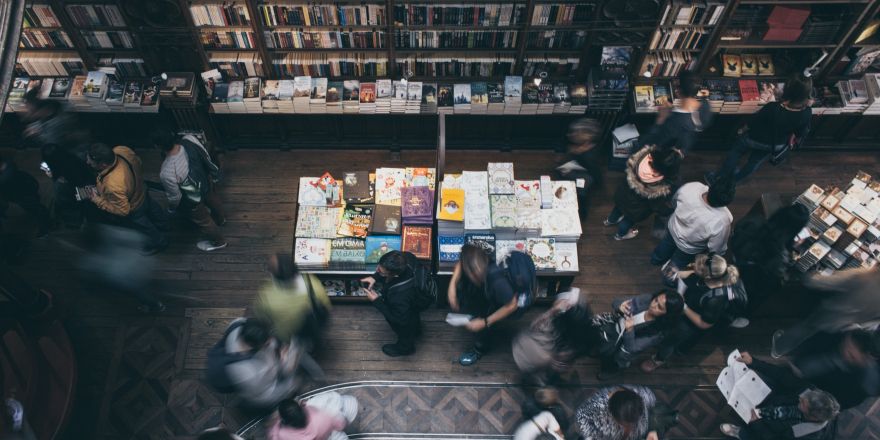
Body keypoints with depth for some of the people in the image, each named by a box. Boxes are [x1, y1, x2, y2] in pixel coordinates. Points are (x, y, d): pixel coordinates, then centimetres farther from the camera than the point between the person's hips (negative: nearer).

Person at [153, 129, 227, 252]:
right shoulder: (190, 139, -30)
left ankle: (218, 242, 55)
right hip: (206, 181, 5)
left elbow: (174, 197, -23)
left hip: (193, 200, -5)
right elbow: (207, 157, -9)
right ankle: (220, 219, 72)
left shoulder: (167, 173, -43)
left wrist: (172, 207, 1)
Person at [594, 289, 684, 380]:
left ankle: (614, 368, 15)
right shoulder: (646, 299, -20)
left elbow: (632, 349, -29)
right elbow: (617, 302, -11)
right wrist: (620, 306, -34)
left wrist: (629, 330, -44)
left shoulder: (658, 332, -29)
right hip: (615, 323, 4)